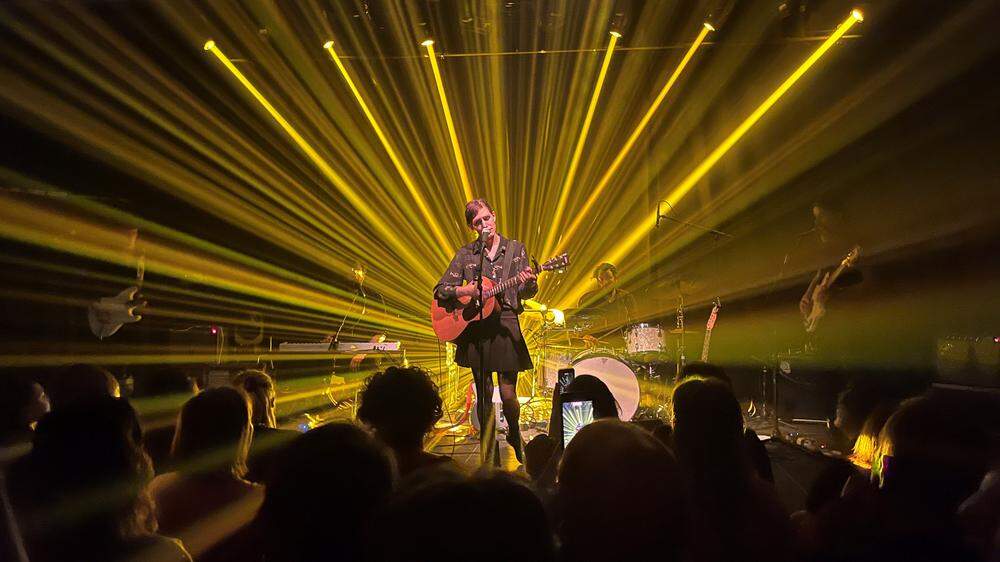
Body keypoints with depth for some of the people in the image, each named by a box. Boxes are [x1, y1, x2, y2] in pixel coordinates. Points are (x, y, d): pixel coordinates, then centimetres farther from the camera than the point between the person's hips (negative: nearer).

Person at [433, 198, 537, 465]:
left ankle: (514, 435, 28)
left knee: (508, 394, -4)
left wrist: (529, 282, -22)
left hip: (506, 325, -1)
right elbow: (439, 290, 4)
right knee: (484, 396, 6)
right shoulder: (466, 254, 6)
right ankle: (489, 461, 18)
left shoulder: (515, 249, 6)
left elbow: (526, 293, 2)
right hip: (474, 329, 1)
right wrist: (464, 290, -15)